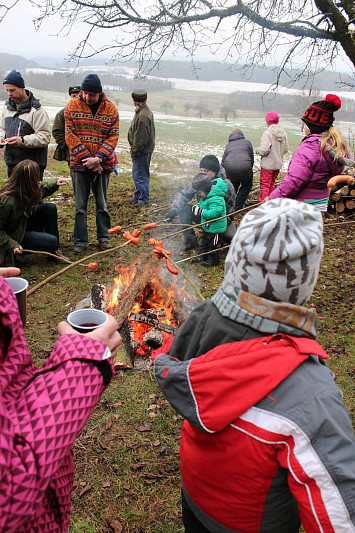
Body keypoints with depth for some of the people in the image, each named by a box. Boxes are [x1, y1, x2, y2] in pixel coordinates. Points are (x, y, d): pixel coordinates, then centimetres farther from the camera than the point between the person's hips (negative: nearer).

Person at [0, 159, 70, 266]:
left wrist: (55, 182, 1)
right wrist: (12, 245, -32)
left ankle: (55, 250, 1)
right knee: (52, 241, -22)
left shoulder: (24, 189, -10)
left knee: (50, 208, -7)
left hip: (24, 223, 9)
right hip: (15, 236, -9)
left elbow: (41, 187, 15)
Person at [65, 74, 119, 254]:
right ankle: (80, 241, 14)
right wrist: (87, 158, -14)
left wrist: (98, 158, -16)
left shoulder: (110, 108, 2)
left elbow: (113, 137, -2)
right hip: (79, 164, 0)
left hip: (103, 164, 1)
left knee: (102, 204, 11)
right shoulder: (72, 106, 0)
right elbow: (70, 135, -5)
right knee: (80, 206, 4)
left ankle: (103, 237, 24)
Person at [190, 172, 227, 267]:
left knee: (213, 244, 9)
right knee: (204, 241, 26)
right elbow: (201, 204, 15)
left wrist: (201, 212, -40)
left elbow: (215, 212, -39)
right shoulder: (206, 195, -1)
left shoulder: (216, 199, -32)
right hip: (207, 225, 10)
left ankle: (213, 260, 27)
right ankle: (203, 255, 44)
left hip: (215, 227, -10)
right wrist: (197, 206, -6)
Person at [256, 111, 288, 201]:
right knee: (272, 184, 18)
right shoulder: (283, 133, 4)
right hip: (278, 164, 7)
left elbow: (265, 149, -23)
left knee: (265, 184, 0)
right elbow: (286, 149, 7)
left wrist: (257, 150, -3)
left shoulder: (267, 133, -17)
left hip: (268, 164, -7)